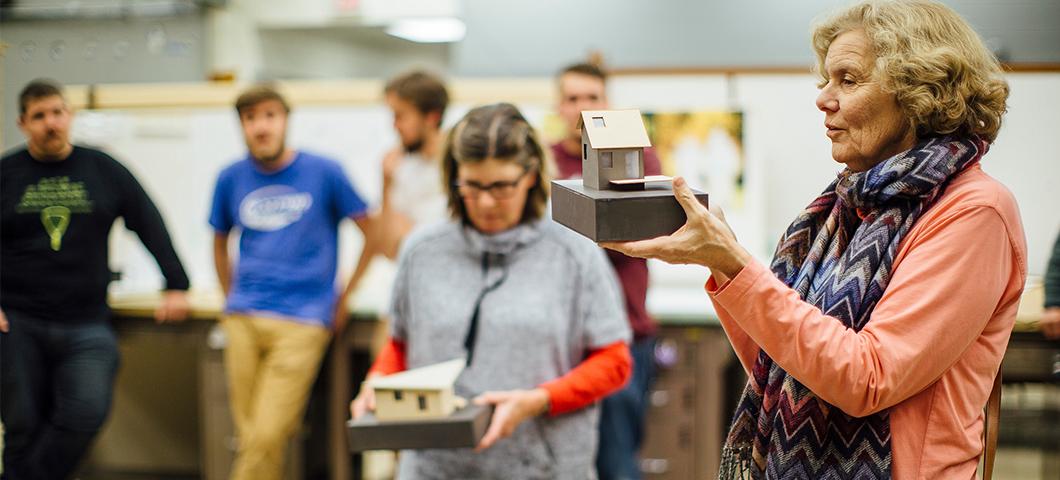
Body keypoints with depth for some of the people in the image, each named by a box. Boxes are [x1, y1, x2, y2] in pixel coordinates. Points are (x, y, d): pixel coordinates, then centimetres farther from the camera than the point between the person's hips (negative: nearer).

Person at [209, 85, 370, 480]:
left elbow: (372, 233, 6)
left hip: (302, 322, -3)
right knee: (250, 435, 5)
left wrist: (345, 297, 7)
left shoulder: (324, 172, -2)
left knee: (266, 436, -12)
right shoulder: (231, 178, 8)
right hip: (243, 321, 4)